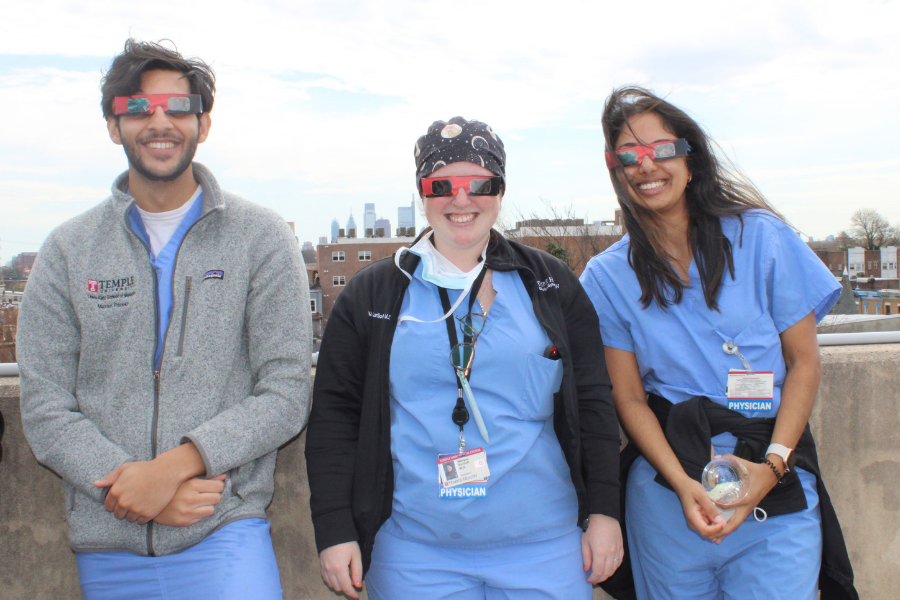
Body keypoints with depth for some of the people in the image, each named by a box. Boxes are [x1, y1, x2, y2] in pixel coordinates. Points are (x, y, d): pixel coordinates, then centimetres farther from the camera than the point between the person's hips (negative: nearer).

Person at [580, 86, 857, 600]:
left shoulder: (760, 236, -1)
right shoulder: (607, 276, 1)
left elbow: (805, 362, 0)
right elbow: (629, 396, -1)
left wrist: (773, 465, -11)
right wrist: (683, 484, -14)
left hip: (778, 492, 0)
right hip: (665, 491, 1)